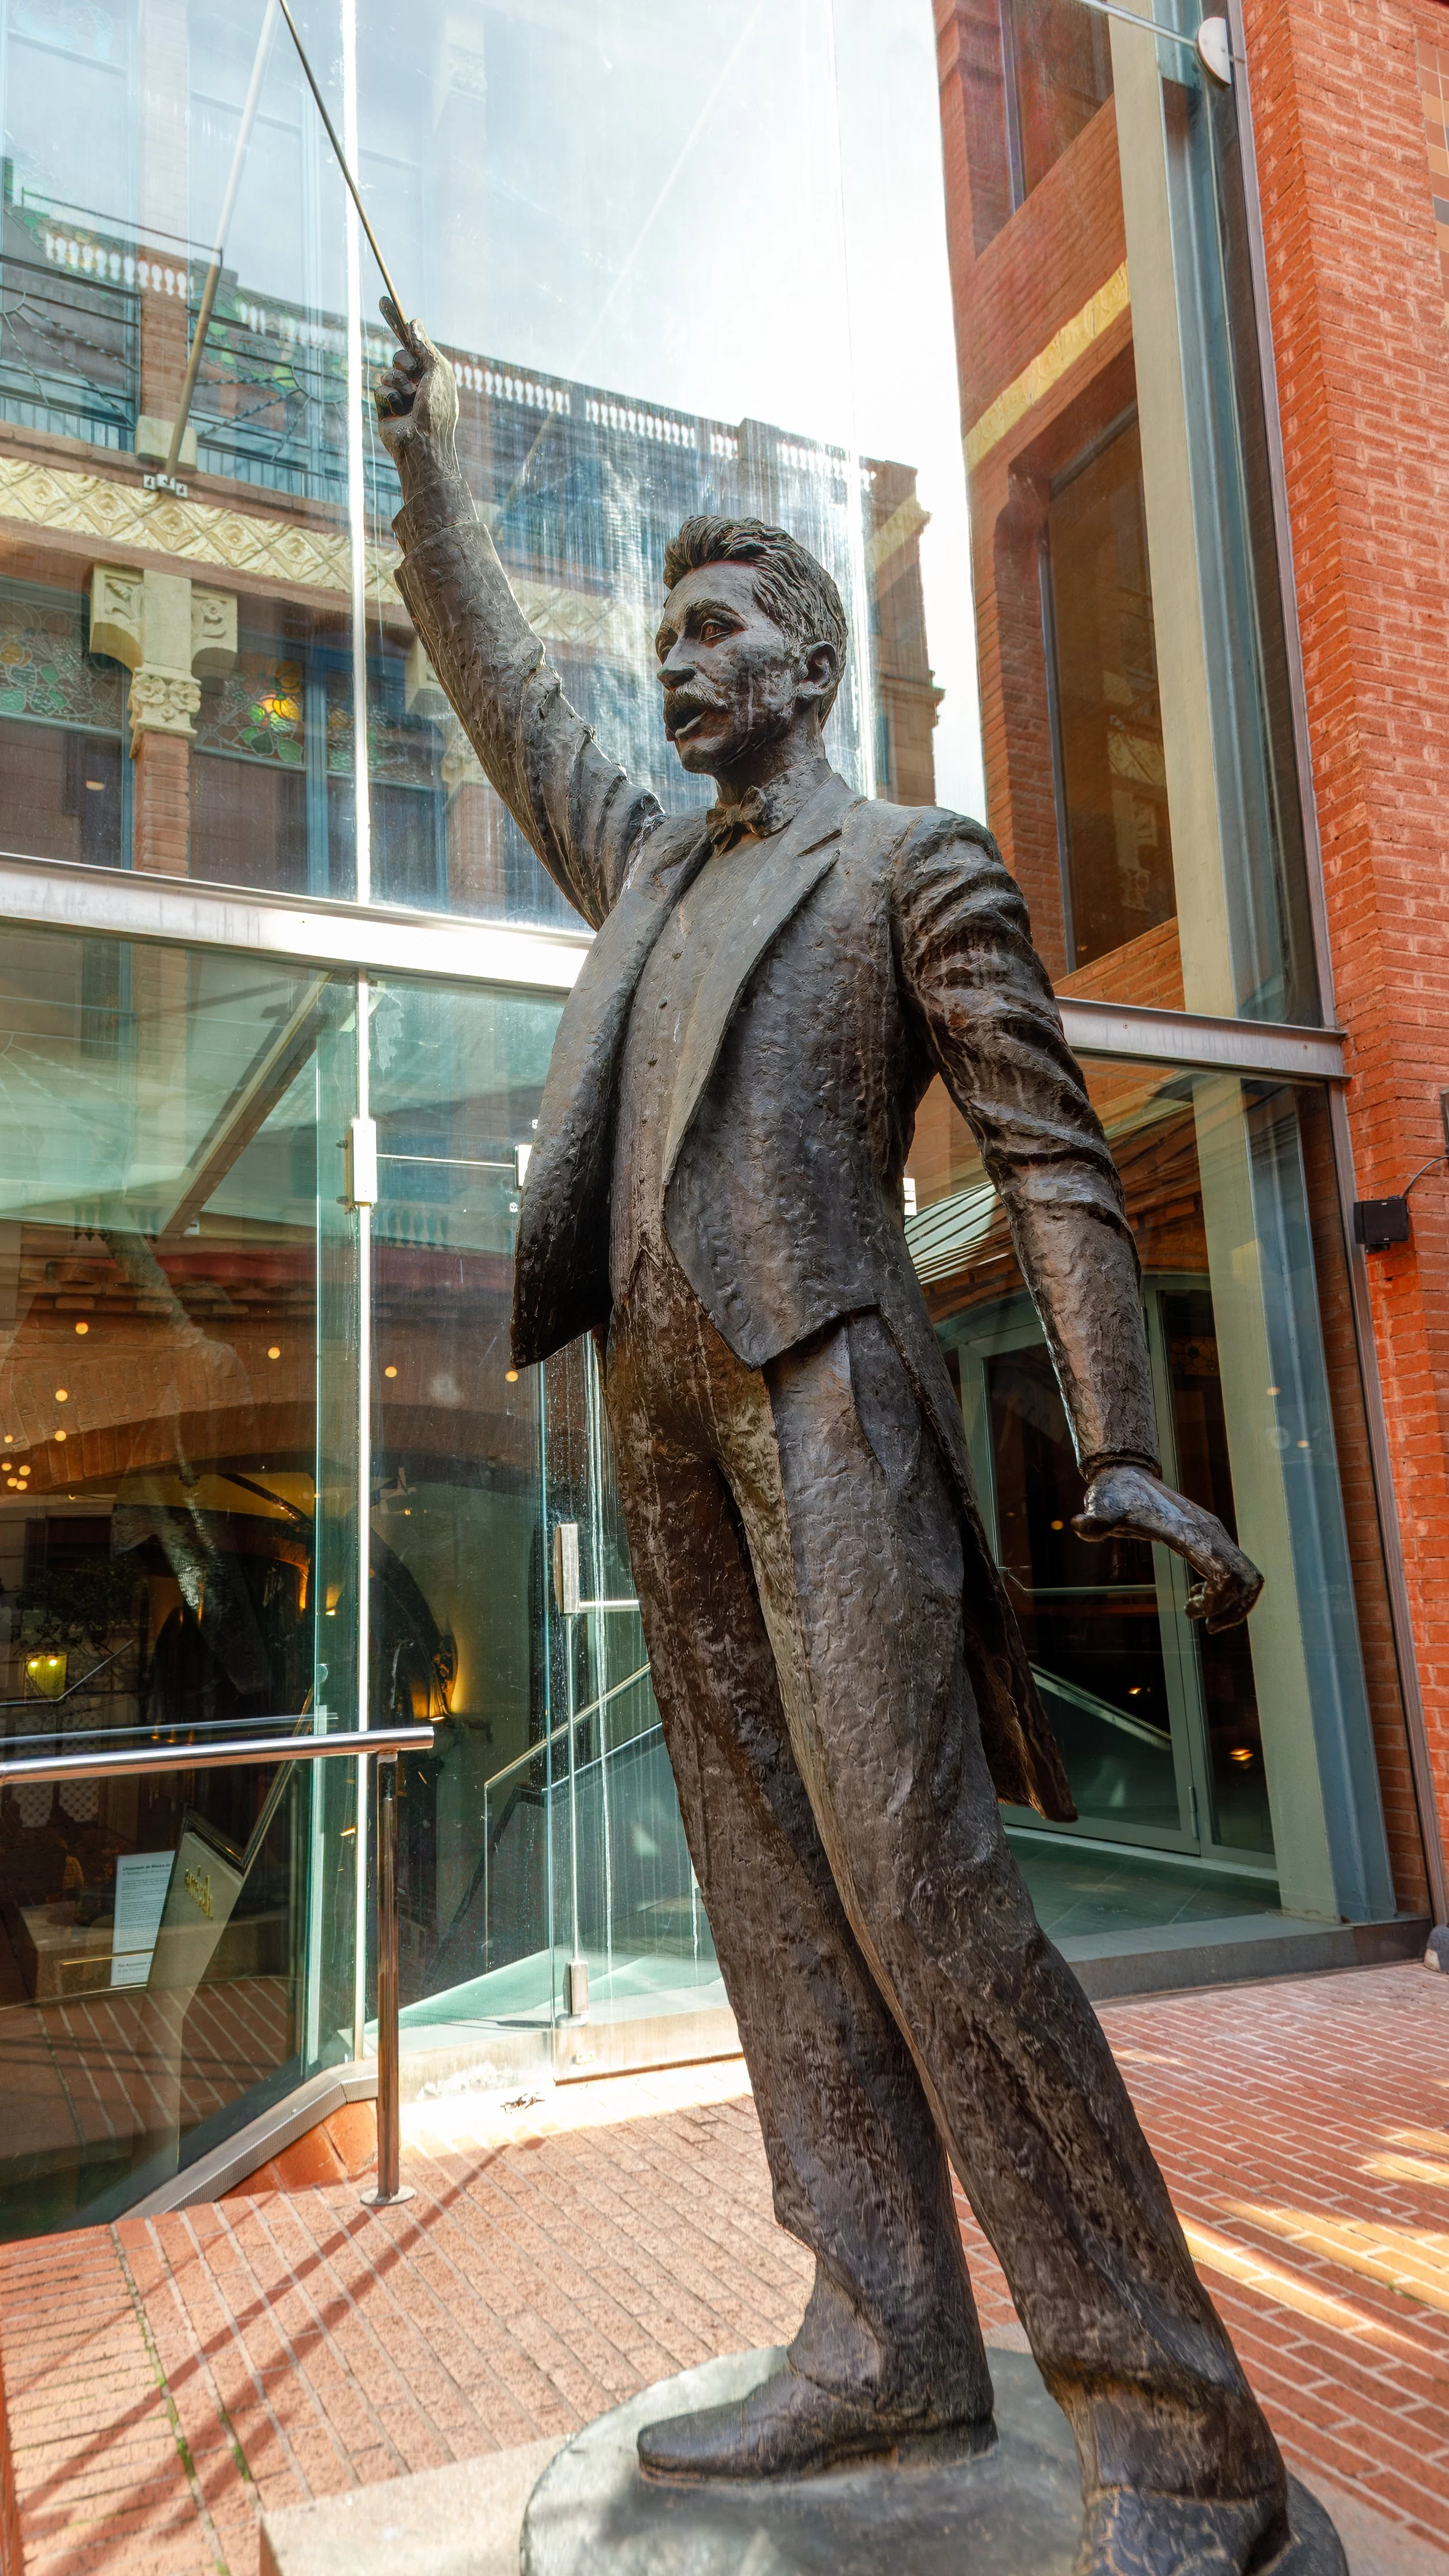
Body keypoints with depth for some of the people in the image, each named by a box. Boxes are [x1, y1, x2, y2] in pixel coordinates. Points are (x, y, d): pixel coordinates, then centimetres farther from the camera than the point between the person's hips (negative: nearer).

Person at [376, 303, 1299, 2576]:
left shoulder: (913, 864, 5)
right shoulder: (644, 862, 24)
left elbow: (1051, 1156, -3)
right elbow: (499, 684, 38)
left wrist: (1120, 1445, -13)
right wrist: (427, 469, 38)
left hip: (825, 1390, -7)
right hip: (665, 1408, 7)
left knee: (918, 1888, -14)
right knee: (774, 1889, 4)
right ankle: (889, 2343, 12)